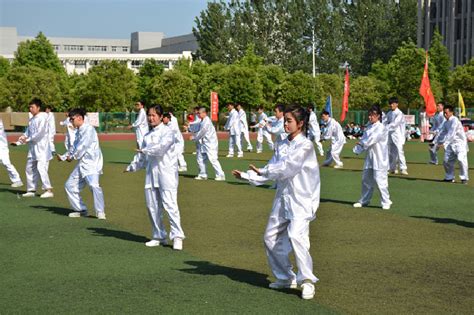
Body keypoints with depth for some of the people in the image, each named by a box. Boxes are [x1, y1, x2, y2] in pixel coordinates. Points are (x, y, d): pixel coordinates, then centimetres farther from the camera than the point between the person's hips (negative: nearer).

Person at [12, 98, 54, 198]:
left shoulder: (42, 117, -11)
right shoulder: (31, 119, 14)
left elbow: (40, 133, -19)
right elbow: (27, 133, 16)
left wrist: (28, 139, -16)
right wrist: (18, 142, 4)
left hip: (42, 148, -9)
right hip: (33, 148, 9)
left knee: (41, 168, -16)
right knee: (30, 169, 11)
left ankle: (48, 190, -15)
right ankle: (31, 190, 20)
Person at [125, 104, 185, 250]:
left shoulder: (168, 132, -6)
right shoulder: (148, 135, 17)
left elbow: (161, 147, -21)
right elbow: (142, 156, 23)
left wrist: (145, 150, -10)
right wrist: (132, 166, 12)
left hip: (166, 172, -7)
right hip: (151, 173, 7)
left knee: (169, 204, -14)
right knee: (152, 206, 10)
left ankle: (177, 236, -11)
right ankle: (159, 236, 21)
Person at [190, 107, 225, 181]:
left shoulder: (207, 121, -18)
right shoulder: (202, 121, 12)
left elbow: (202, 132, -17)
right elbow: (200, 132, 17)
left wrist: (194, 137, -5)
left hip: (210, 143, -10)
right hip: (204, 143, 10)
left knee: (212, 159, -13)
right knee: (200, 158, 13)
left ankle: (221, 175, -9)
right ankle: (203, 175, 23)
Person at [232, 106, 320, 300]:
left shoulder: (305, 145, -13)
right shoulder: (281, 142, 10)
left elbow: (286, 168, -20)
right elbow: (273, 167, 9)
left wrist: (263, 172, -13)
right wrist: (247, 175, 0)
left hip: (302, 199, -8)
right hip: (283, 197, 8)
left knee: (296, 235, -26)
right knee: (271, 238, 12)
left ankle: (307, 281, -16)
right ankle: (285, 277, 28)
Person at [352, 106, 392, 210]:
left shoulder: (381, 128, -12)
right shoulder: (368, 127, 12)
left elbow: (372, 139, -20)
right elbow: (363, 140, 7)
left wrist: (362, 143, -6)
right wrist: (358, 149, -11)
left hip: (379, 159, -8)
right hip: (369, 158, 8)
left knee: (380, 180, -10)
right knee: (366, 180, 15)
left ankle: (386, 202, 0)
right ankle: (364, 200, 28)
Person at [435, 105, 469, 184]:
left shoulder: (455, 120, -17)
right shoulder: (446, 123, 10)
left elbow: (451, 133, -25)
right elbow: (442, 133, 15)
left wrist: (443, 142, -29)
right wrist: (437, 142, 4)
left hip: (460, 143, -8)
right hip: (451, 144, 8)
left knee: (461, 159, -23)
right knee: (447, 161, 6)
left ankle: (464, 178, -13)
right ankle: (449, 177, 23)